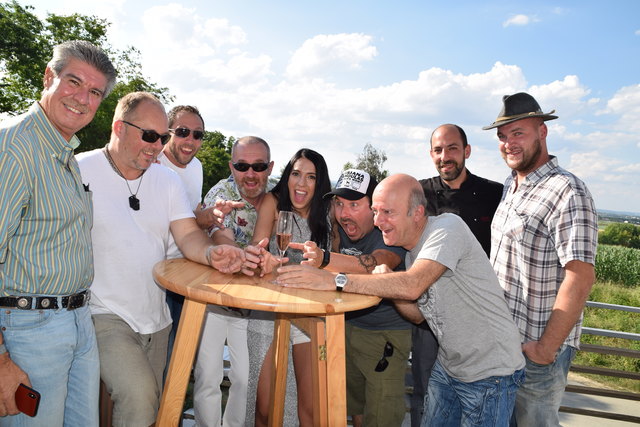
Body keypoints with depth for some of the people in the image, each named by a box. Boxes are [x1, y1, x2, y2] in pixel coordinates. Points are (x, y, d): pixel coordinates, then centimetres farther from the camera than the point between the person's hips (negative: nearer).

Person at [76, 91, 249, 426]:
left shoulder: (167, 179, 6)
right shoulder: (80, 172, -9)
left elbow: (187, 235, -4)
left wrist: (211, 253, -26)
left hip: (155, 318, 6)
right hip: (104, 314, -5)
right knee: (139, 397, -22)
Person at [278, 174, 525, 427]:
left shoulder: (448, 227, -23)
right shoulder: (411, 251, 3)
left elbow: (412, 286, -38)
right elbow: (418, 315, 6)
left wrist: (335, 280, -39)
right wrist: (387, 285, -14)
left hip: (490, 373, -7)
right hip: (448, 366, 7)